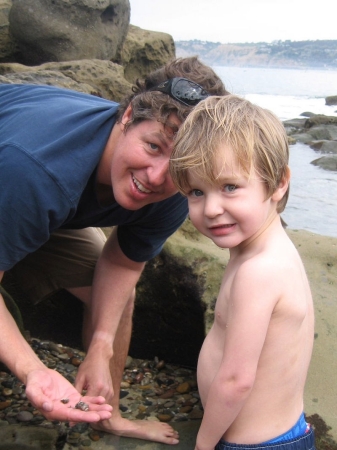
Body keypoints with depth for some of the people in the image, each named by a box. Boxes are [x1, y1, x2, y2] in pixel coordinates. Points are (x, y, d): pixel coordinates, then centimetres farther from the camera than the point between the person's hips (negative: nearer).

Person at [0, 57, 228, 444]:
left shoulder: (172, 201, -24)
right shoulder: (33, 167, -47)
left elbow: (123, 261, -7)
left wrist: (101, 348, -16)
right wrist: (32, 371, -50)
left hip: (55, 212, 5)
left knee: (120, 294, 4)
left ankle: (109, 417, 27)